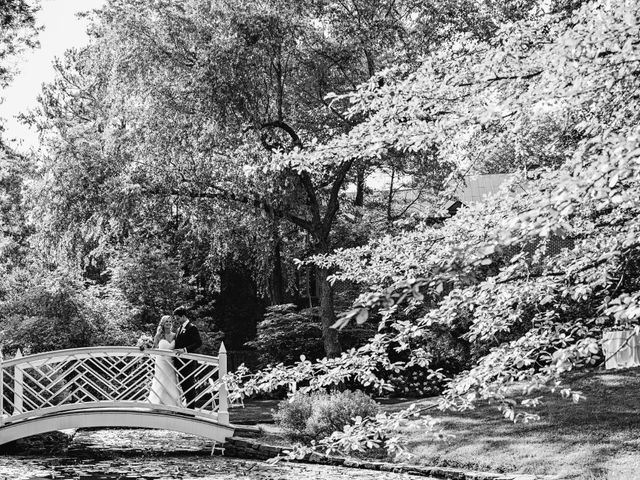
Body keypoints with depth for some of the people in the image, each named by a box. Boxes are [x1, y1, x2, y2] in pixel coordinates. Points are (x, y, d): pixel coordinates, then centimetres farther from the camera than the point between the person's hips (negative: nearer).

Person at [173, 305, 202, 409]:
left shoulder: (192, 328, -9)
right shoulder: (179, 328, 18)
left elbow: (199, 343, -18)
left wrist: (185, 350, -24)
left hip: (188, 361, -8)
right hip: (180, 361, 9)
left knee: (189, 385, -4)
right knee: (183, 384, 11)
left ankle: (191, 408, 1)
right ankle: (188, 405, 19)